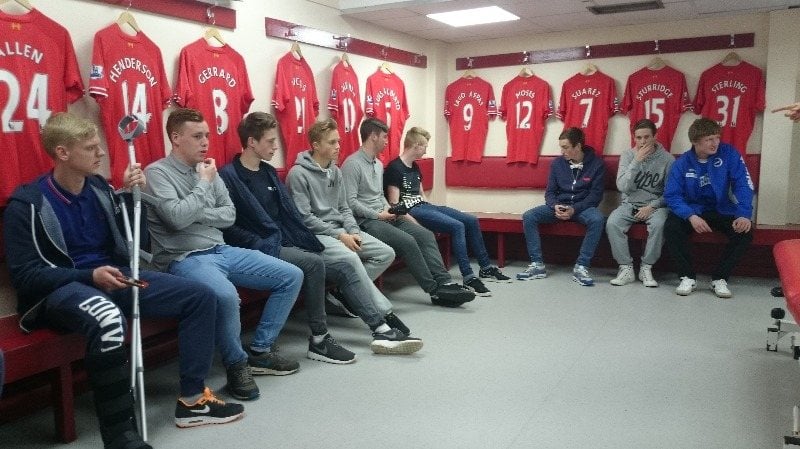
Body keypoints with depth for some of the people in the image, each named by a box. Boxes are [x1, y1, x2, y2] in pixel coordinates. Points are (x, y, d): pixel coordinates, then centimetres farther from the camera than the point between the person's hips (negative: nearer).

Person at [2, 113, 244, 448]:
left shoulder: (98, 188, 7)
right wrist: (90, 276, -25)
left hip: (112, 276, 7)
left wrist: (131, 195, -3)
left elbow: (131, 242, 12)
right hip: (60, 287, -6)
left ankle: (192, 400, 0)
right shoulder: (28, 204, -10)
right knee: (108, 318, -42)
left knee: (200, 296, -6)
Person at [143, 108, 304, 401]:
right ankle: (236, 363, -10)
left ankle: (260, 350, 8)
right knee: (226, 296, -39)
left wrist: (197, 215, -7)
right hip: (184, 258, -8)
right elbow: (178, 217, -21)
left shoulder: (208, 169, 14)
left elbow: (229, 214, 9)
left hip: (222, 250, 8)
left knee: (292, 276, 0)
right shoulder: (157, 172, -6)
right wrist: (204, 183, -10)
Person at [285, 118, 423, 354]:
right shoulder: (298, 173, -8)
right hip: (315, 234, -8)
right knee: (350, 259, -35)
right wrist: (339, 235, -17)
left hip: (340, 230, 8)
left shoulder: (335, 171, 16)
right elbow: (304, 218, -14)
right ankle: (382, 325, -35)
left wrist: (353, 232, -2)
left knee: (386, 253, -8)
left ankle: (344, 292, -15)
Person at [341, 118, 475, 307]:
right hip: (365, 221, -9)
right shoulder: (352, 164, -9)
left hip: (383, 217, 9)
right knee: (407, 241, -27)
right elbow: (350, 202, -16)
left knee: (426, 235, -10)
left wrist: (391, 211, 6)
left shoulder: (379, 164, 21)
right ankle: (436, 290, -17)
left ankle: (445, 283, -18)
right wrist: (378, 215, -14)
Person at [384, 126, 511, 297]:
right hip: (411, 211, -10)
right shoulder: (394, 168, -11)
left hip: (424, 206, 10)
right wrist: (414, 223, -22)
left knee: (472, 221, 3)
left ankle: (486, 268, 14)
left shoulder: (415, 167, 17)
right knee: (457, 226, -27)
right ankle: (468, 278, -26)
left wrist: (435, 214, 10)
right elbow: (394, 204, -15)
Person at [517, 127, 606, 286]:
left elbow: (596, 195, -7)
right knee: (528, 216, -21)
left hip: (583, 207, -3)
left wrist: (574, 209, -22)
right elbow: (550, 192, 6)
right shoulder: (557, 163, 4)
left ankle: (581, 267, -28)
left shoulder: (596, 164, -4)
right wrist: (555, 206, -17)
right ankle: (537, 265, -19)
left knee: (597, 219, -37)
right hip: (558, 206, 3)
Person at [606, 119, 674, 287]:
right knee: (612, 223, -28)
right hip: (629, 204, 2)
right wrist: (637, 161, -19)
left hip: (655, 205, -1)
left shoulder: (667, 159, -3)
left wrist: (652, 206, -15)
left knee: (659, 224, -34)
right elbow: (622, 187, -13)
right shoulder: (627, 155, 0)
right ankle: (626, 268, -16)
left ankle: (646, 268, -16)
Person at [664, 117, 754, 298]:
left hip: (723, 210, 1)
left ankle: (720, 279, -9)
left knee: (745, 231, -26)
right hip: (692, 210, 0)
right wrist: (691, 216, -32)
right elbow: (672, 195, -14)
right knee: (671, 227, -28)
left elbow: (743, 185, -13)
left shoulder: (729, 153, -7)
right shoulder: (682, 163, -7)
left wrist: (744, 214, -29)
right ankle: (688, 277, -11)